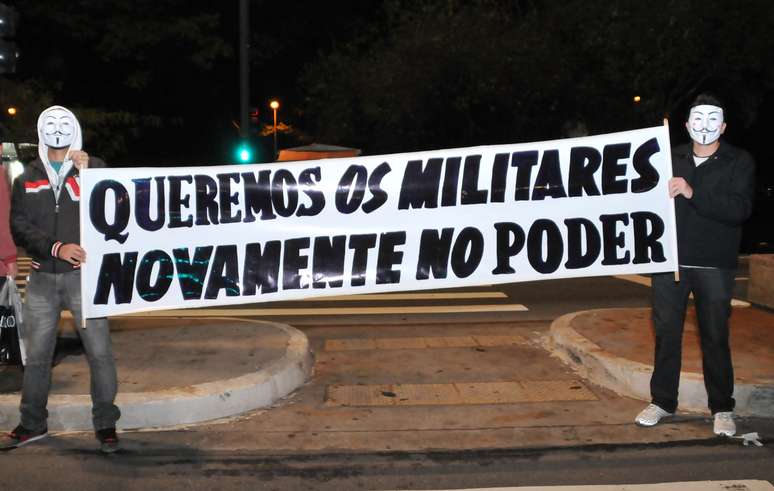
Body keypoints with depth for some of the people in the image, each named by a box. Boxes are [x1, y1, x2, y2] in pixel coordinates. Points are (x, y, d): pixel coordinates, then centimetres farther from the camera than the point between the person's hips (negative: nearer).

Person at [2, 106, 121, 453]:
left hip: (84, 274, -3)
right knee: (36, 353, 10)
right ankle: (33, 423, 25)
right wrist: (56, 247, -14)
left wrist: (88, 174, -19)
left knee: (99, 352, -2)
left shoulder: (93, 167, 2)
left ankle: (105, 424, 9)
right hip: (42, 278, 3)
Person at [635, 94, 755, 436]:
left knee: (715, 337, 3)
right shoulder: (671, 159, 10)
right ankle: (662, 401, 20)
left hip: (713, 266, -2)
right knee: (666, 333, 8)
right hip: (670, 262, 3)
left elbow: (739, 209, -14)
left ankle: (722, 408, 17)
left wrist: (693, 193, -24)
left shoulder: (739, 162, 1)